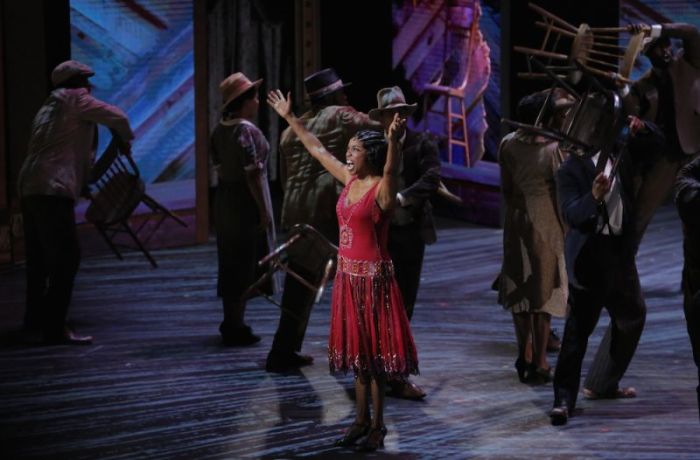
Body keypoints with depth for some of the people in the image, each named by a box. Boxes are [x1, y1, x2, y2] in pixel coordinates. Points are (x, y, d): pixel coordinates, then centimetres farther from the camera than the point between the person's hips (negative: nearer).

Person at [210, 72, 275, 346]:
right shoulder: (248, 131, -18)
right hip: (246, 202, -8)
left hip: (224, 200, 8)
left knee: (231, 263, 17)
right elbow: (253, 175, -20)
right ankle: (236, 328, 3)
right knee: (245, 265, -1)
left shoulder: (219, 131, 7)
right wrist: (264, 210, -17)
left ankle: (230, 322, 27)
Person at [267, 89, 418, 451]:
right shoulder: (349, 180, 7)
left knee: (374, 349, -2)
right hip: (348, 274, 8)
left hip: (373, 275, -8)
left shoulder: (382, 189, -14)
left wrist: (393, 140, -56)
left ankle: (378, 425, 5)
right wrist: (290, 118, 20)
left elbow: (391, 169, -37)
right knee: (356, 348, 13)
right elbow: (317, 150, 17)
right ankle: (362, 419, 22)